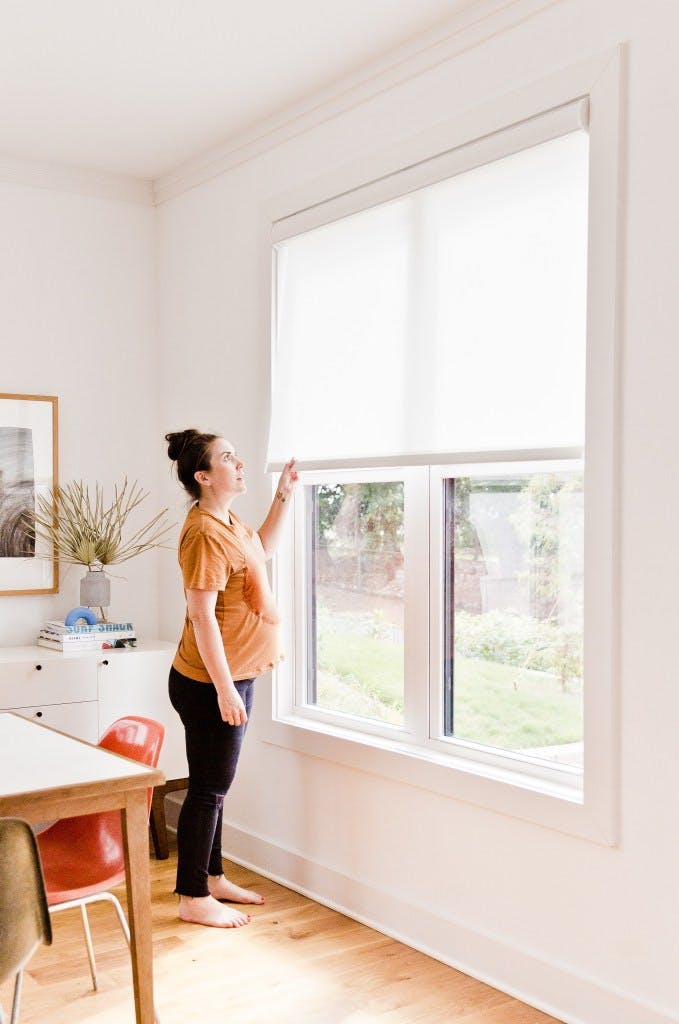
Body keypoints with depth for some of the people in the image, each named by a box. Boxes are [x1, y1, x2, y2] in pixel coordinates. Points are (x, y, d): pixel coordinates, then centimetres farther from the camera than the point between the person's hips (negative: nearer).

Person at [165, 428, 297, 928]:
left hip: (232, 677, 10)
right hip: (211, 684, -10)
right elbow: (202, 616, -24)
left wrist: (284, 494, 21)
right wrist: (225, 689, -24)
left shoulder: (227, 523, 9)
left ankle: (212, 878, 34)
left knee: (215, 786, 19)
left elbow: (263, 547, 30)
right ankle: (194, 899, 16)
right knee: (209, 789, 2)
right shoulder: (205, 534, -22)